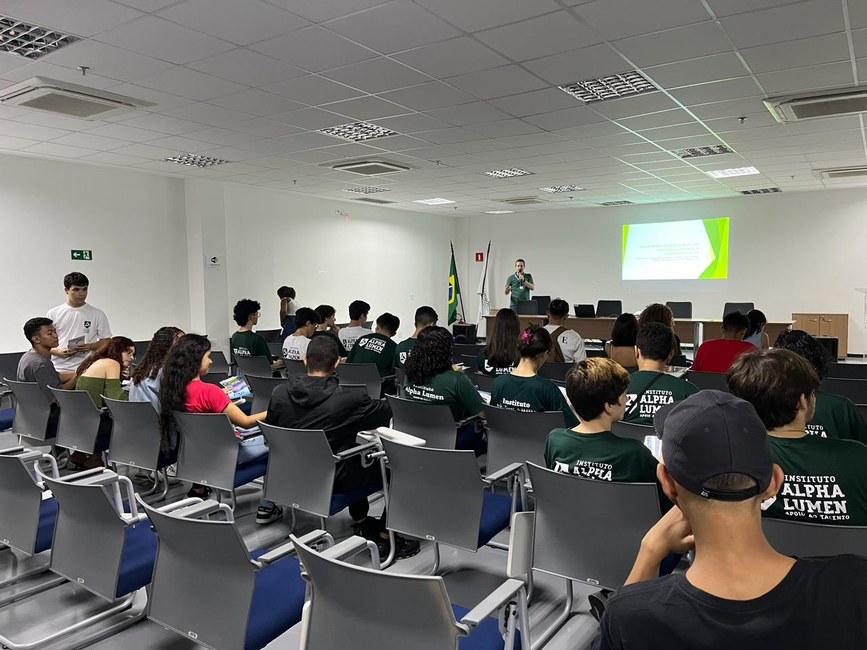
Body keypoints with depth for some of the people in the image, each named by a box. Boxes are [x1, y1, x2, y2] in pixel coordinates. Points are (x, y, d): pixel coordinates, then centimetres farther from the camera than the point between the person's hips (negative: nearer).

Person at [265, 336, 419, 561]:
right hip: (334, 481, -6)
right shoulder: (349, 399, -24)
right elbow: (387, 412, -9)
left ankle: (360, 521, 44)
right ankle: (386, 537, 18)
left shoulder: (279, 393, -10)